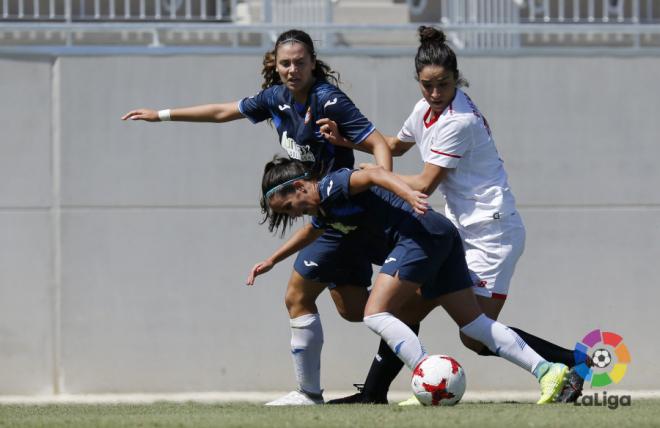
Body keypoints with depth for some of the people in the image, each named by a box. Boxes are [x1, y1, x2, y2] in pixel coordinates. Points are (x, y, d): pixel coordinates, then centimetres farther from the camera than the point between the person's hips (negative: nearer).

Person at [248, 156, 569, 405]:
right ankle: (547, 371, -1)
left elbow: (372, 174, -23)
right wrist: (271, 261, 54)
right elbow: (310, 233, 46)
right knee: (473, 323, 7)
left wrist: (407, 193, -41)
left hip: (421, 233, -10)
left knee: (376, 314, -12)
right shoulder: (323, 210, 23)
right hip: (444, 236, 10)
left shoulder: (330, 186, -6)